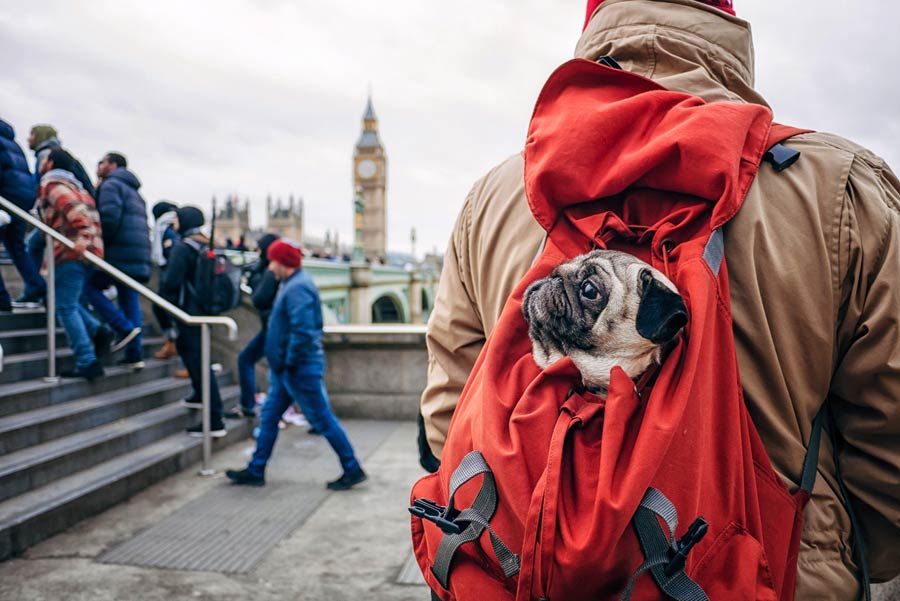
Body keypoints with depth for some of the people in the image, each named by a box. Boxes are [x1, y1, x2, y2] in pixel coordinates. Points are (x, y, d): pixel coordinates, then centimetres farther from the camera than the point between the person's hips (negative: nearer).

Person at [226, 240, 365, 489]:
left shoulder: (297, 289, -21)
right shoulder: (294, 283, 12)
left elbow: (303, 331, -30)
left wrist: (290, 362, -19)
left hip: (301, 370, -10)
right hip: (285, 368, 10)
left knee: (323, 420, -2)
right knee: (268, 417, 14)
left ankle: (352, 470, 9)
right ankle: (255, 471, 23)